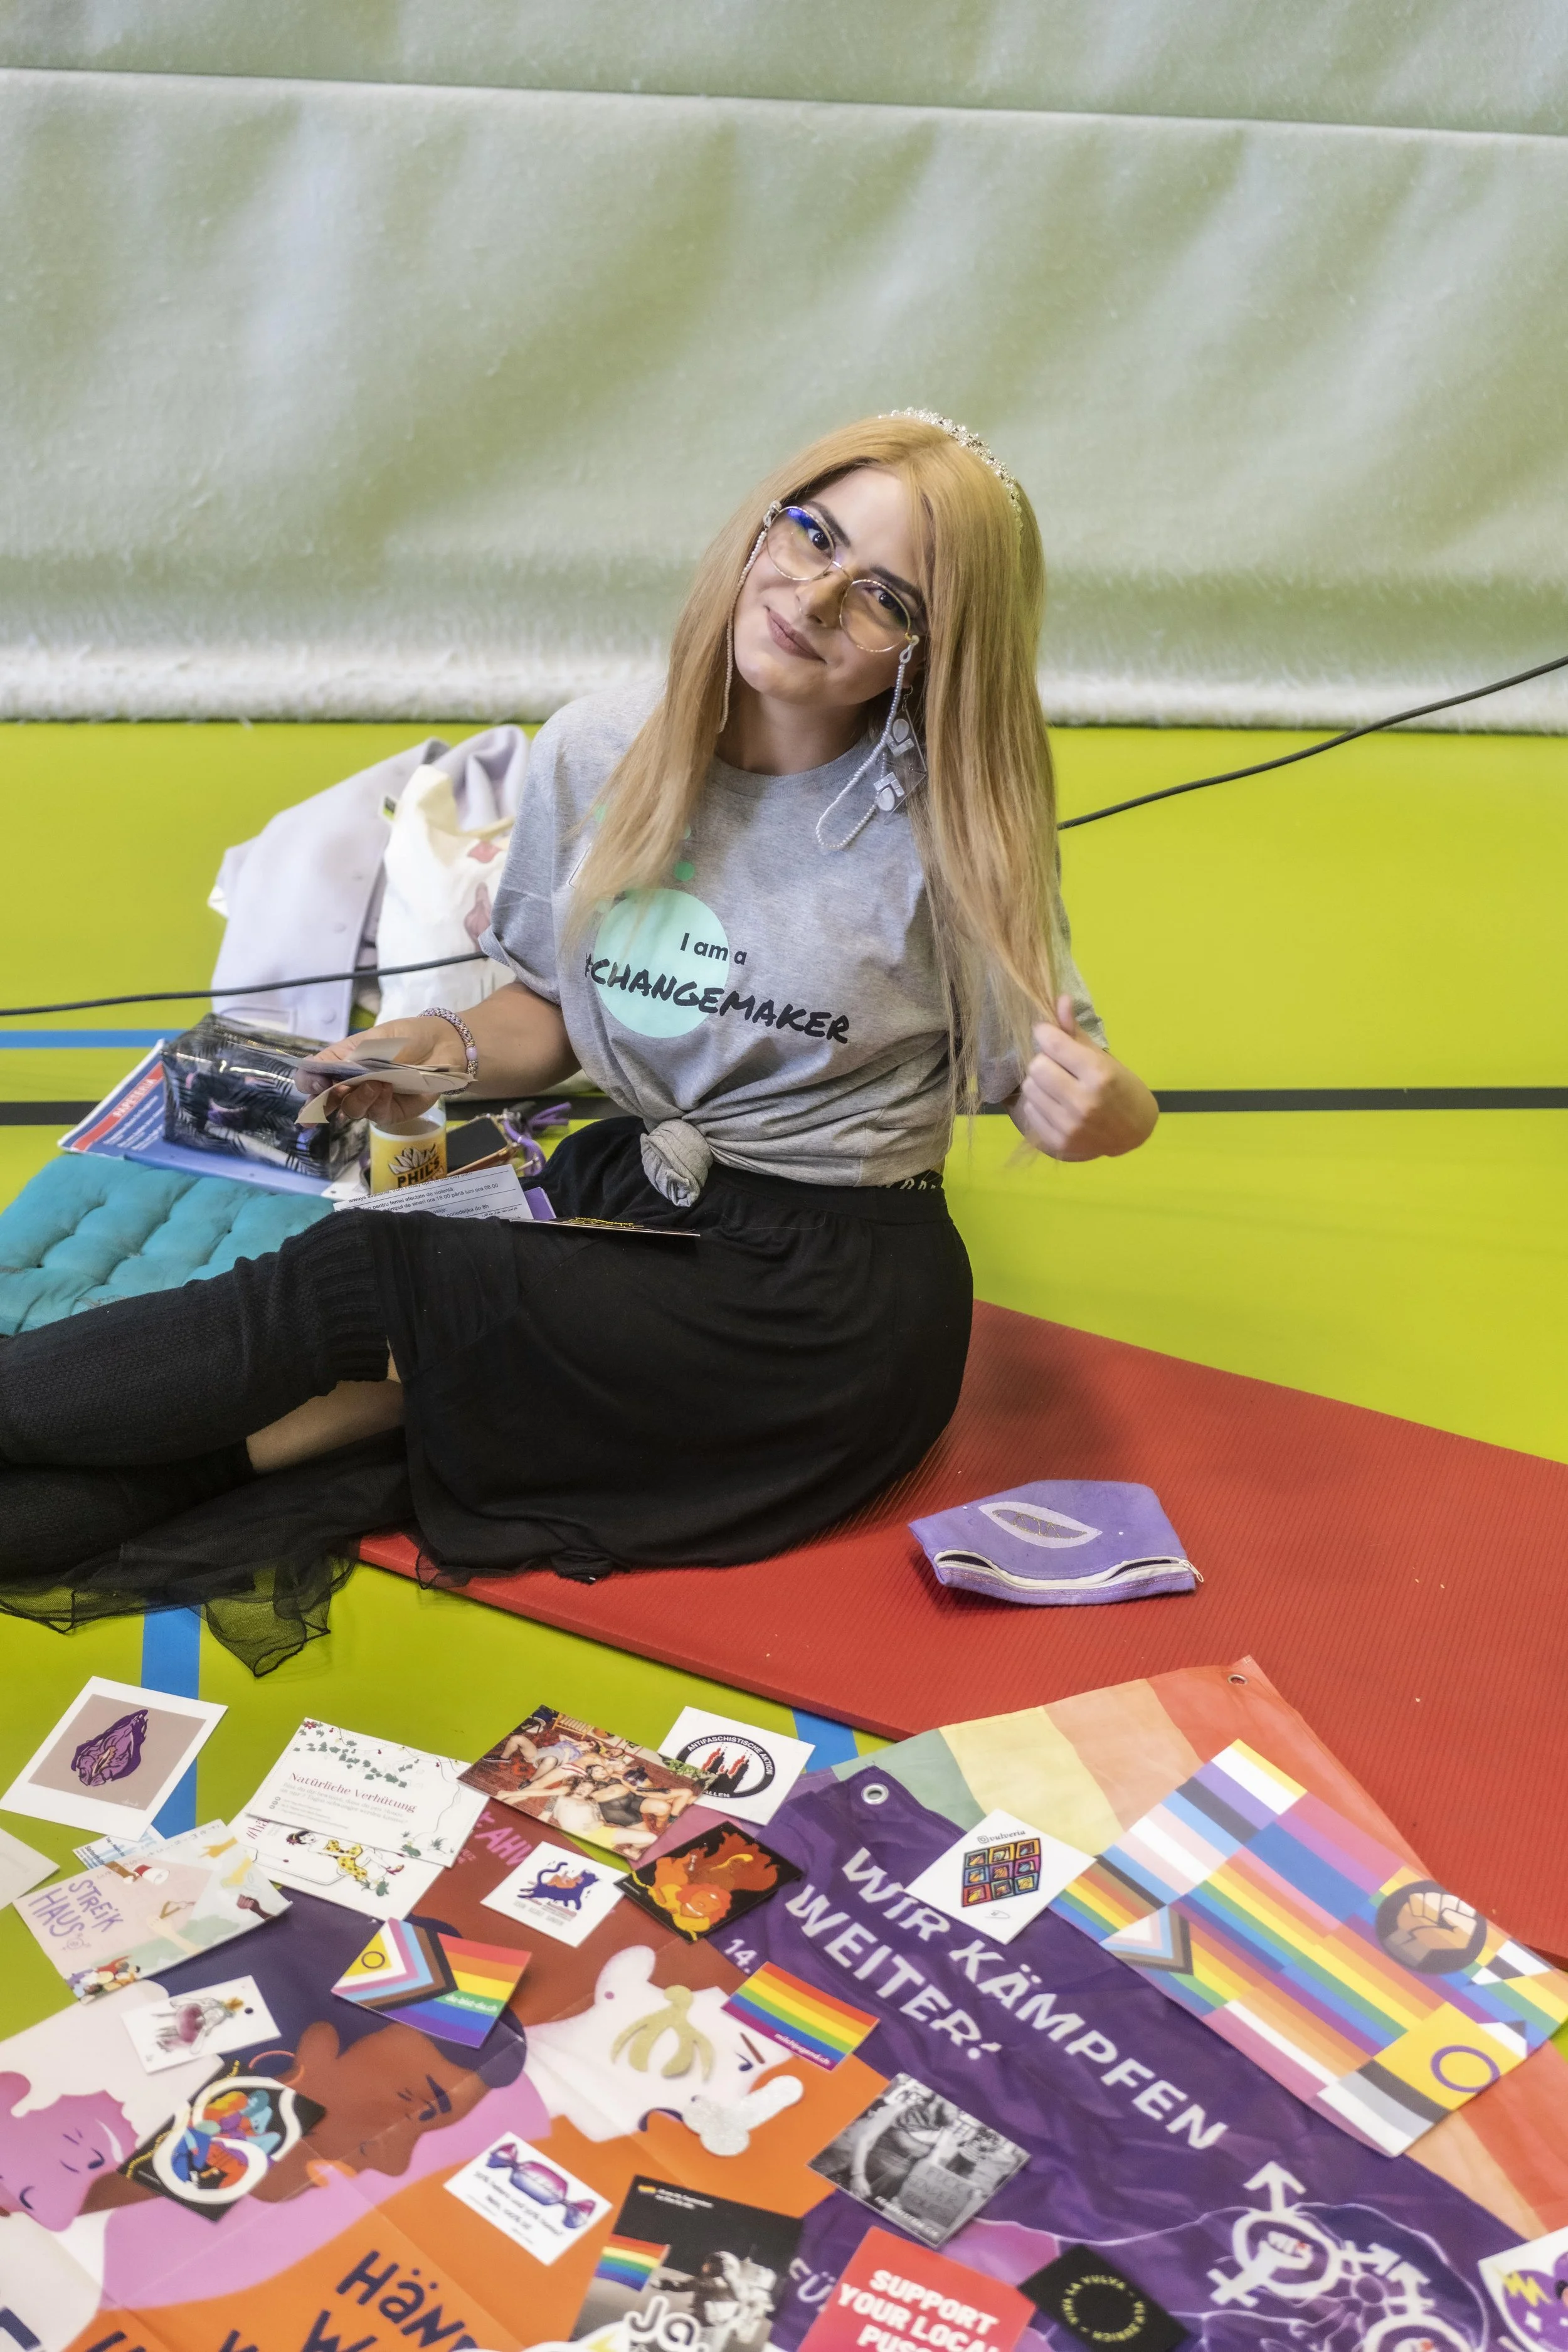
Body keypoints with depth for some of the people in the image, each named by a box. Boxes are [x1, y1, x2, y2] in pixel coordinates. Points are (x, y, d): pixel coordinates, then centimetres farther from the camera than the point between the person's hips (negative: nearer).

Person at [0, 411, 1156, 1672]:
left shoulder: (951, 824, -12)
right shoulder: (599, 752, 0)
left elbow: (1059, 1089, -6)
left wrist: (1099, 1112, -29)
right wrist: (453, 1046, -9)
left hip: (828, 1295, -4)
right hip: (625, 1198, 5)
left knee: (351, 1281, -19)